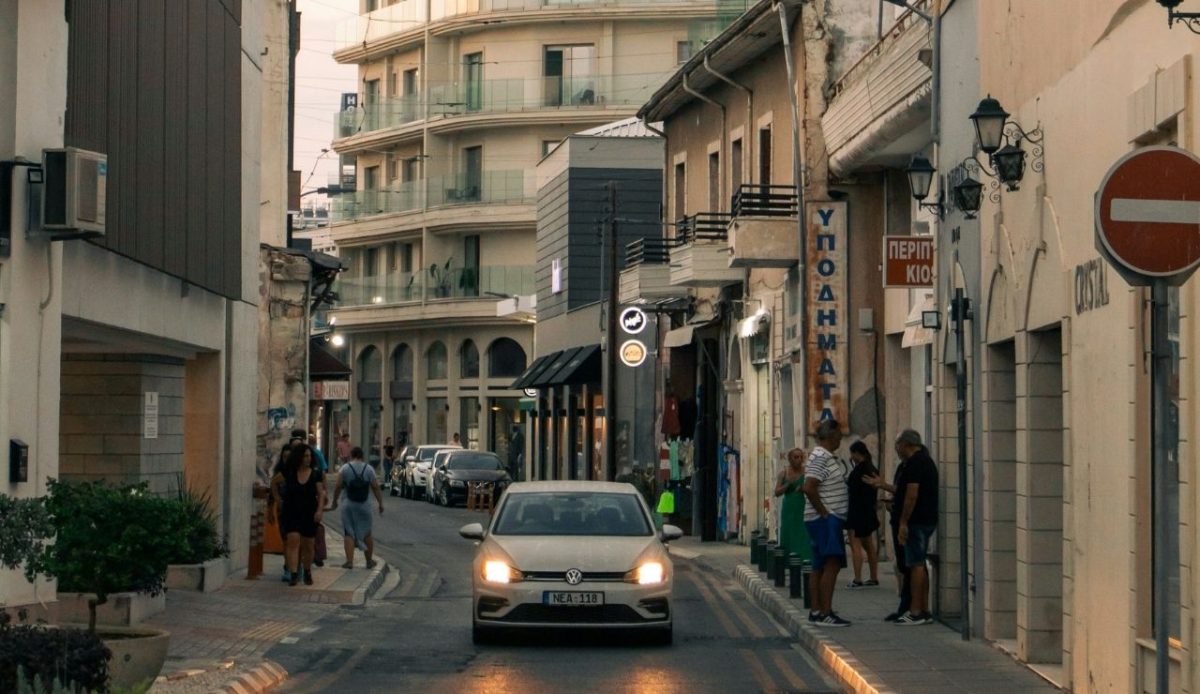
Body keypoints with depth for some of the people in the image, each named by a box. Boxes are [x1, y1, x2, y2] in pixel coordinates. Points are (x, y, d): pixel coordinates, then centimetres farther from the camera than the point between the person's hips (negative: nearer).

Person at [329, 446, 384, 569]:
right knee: (366, 533, 13)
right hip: (364, 505, 2)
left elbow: (337, 487, -6)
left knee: (349, 533, 1)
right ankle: (369, 561, 21)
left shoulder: (344, 469, -4)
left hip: (348, 505, -2)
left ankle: (349, 561, -8)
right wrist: (380, 503, 3)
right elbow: (375, 487, -3)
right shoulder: (369, 469, 0)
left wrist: (335, 502, 5)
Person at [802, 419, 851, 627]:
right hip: (825, 520, -11)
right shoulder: (820, 458, -16)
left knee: (821, 567, 12)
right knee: (831, 565, -16)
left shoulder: (830, 457, 16)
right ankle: (825, 613, -20)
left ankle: (816, 610, 15)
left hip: (831, 519, 11)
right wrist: (824, 512, -20)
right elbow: (809, 487, -26)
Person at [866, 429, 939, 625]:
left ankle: (915, 612, -9)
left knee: (915, 565, -9)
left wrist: (903, 523, -20)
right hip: (926, 520, 11)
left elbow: (911, 495, -21)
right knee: (918, 565, 13)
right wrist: (883, 485, 31)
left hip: (915, 521, -11)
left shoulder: (914, 463, -14)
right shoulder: (925, 461, 19)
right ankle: (923, 611, 15)